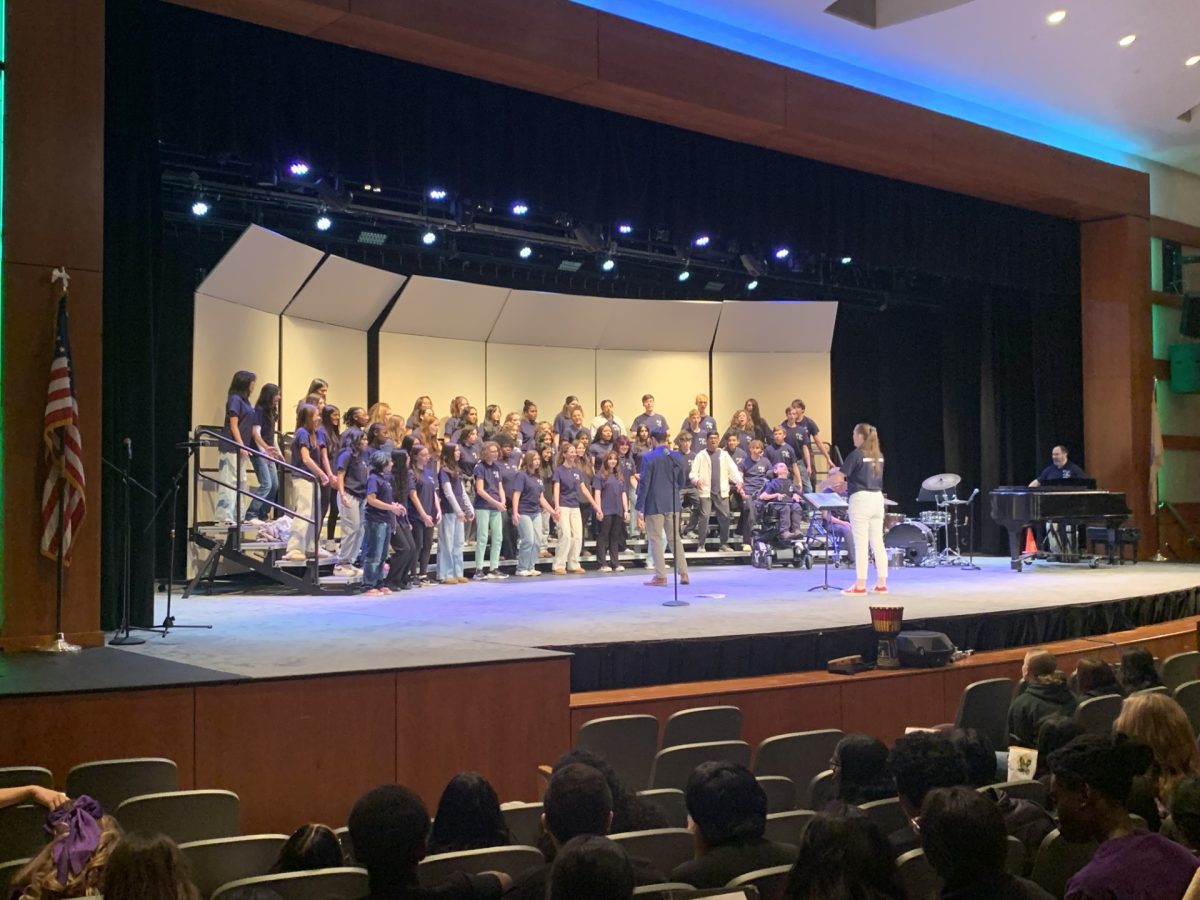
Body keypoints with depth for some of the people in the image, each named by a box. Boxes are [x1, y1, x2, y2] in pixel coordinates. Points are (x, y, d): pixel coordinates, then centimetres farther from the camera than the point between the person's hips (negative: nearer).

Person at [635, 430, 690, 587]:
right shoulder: (676, 458, 3)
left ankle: (661, 576, 1)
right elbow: (682, 481, 11)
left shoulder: (649, 458, -11)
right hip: (673, 504, 5)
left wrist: (640, 508, -8)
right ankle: (683, 573, 13)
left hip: (654, 504, -5)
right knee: (674, 537, 15)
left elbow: (644, 483, -12)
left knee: (656, 539, 3)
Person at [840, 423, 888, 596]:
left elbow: (840, 476, -11)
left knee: (861, 544, -4)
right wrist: (848, 484, 27)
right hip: (877, 497, 7)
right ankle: (881, 584, 10)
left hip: (861, 499, -7)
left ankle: (860, 586, -3)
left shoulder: (856, 454, -9)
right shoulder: (878, 455, 11)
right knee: (878, 543, 8)